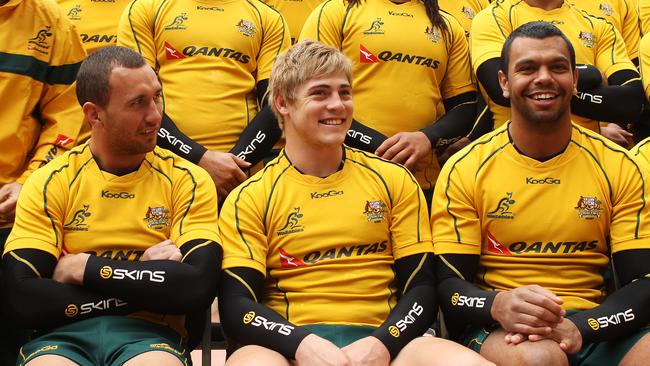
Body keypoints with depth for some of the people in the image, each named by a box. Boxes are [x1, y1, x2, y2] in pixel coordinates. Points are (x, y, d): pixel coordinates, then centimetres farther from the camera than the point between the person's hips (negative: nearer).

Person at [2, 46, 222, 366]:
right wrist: (150, 284, -7)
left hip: (149, 337, -1)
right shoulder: (49, 183, 7)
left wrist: (83, 267, -6)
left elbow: (198, 288, -8)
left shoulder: (187, 181, 6)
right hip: (64, 334, 1)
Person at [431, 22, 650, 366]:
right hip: (496, 330, -1)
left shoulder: (619, 167, 8)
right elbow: (449, 285, 1)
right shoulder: (464, 170, 4)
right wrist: (498, 305, -23)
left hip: (597, 329, 1)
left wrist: (580, 327, -18)